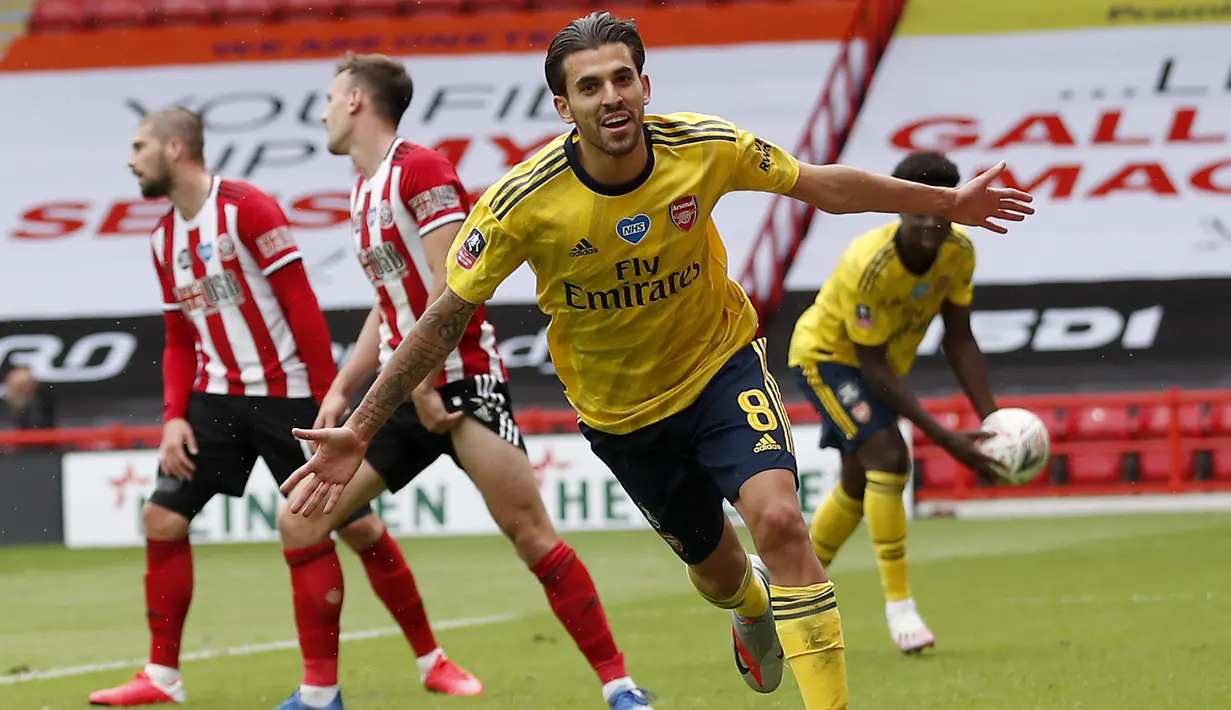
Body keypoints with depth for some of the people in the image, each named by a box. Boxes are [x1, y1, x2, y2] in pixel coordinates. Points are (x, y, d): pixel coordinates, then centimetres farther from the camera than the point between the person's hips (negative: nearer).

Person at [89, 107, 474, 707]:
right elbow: (179, 342, 15)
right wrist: (174, 418, 1)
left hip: (287, 395, -6)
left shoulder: (247, 208, -13)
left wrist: (329, 401, -16)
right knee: (162, 518, -4)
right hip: (216, 397, 6)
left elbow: (302, 306, -14)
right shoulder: (165, 239, 10)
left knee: (359, 527, -3)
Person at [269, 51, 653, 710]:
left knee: (531, 533, -16)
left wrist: (424, 381, -19)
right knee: (301, 524, 2)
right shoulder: (364, 191, 17)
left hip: (460, 378, -9)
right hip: (401, 387, 9)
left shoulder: (420, 169, -10)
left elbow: (452, 283, -18)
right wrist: (341, 388, 16)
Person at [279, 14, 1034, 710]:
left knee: (779, 518, -25)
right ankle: (753, 608, 54)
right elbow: (447, 318, -17)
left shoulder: (706, 148, -22)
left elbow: (821, 184, -5)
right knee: (716, 568, 14)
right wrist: (359, 431, -20)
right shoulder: (525, 202, -27)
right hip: (620, 407, 0)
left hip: (719, 360, 0)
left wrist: (949, 203, 3)